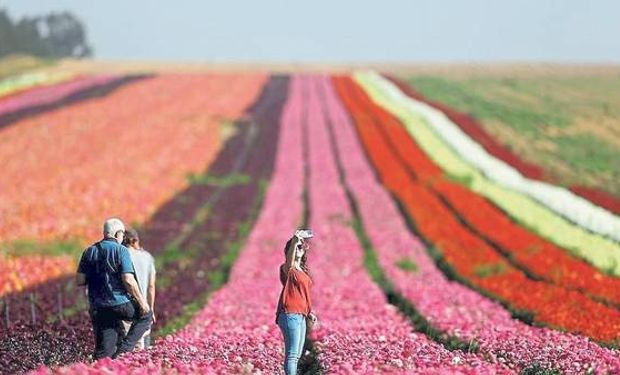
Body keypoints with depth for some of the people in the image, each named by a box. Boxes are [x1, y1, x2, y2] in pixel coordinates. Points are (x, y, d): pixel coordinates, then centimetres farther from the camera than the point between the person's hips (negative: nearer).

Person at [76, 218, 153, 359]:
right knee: (146, 315, 21)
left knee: (103, 351, 7)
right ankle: (124, 349, 6)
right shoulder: (121, 250, -6)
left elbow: (79, 281, 5)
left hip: (98, 308, 5)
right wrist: (142, 302, -5)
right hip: (120, 303, -4)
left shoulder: (89, 252, 9)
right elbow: (128, 280, -14)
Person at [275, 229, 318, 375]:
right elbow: (289, 261, -31)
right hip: (290, 314, -9)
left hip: (300, 316, 9)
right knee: (292, 354, -13)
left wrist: (309, 312, 17)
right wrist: (294, 242, -47)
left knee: (297, 354, 12)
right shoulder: (288, 269, -7)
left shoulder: (302, 270, 18)